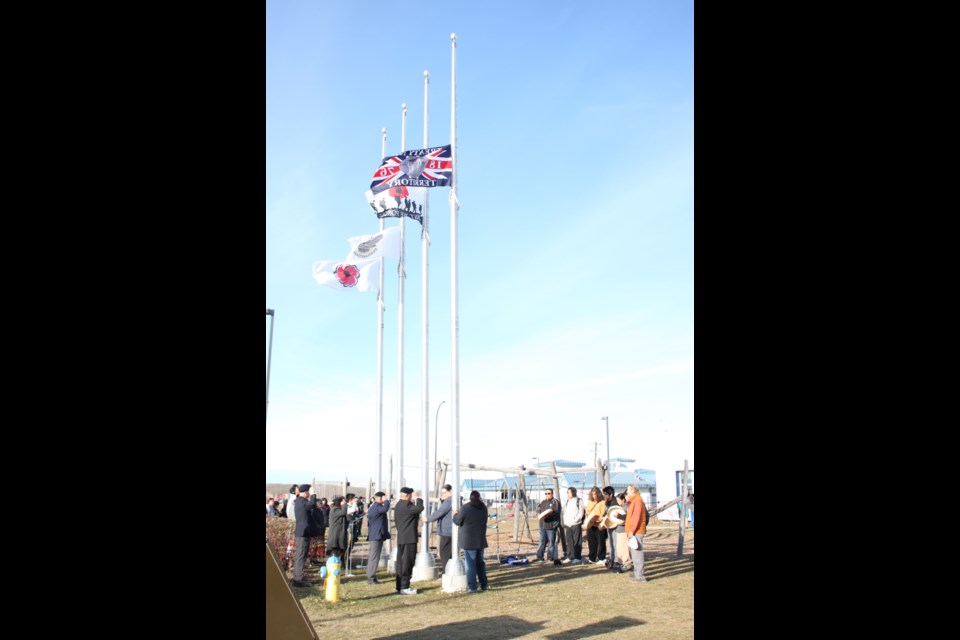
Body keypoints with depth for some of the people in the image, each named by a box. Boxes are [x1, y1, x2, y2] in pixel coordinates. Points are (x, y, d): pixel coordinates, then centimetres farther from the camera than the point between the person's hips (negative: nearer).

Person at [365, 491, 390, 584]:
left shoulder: (372, 507, 19)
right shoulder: (377, 506, -14)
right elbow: (385, 509, -36)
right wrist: (386, 501, -19)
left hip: (373, 535, 11)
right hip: (378, 535, -11)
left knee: (372, 556, 14)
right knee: (374, 557, -9)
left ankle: (370, 576, 19)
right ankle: (371, 578, -8)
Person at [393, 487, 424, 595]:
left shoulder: (398, 505, 16)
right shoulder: (406, 505, -17)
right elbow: (420, 508, -25)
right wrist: (417, 498, -9)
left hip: (401, 538, 10)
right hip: (409, 538, -10)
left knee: (401, 562, 13)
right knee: (407, 563, -6)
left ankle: (400, 586, 18)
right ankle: (404, 587, -6)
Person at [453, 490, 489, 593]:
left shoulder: (465, 508, -16)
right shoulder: (483, 507, 2)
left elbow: (458, 521, -9)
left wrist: (455, 514, 12)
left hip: (469, 540, -5)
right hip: (481, 540, 5)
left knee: (470, 564, 0)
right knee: (480, 563, 17)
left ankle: (472, 587, 1)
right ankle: (484, 585, 22)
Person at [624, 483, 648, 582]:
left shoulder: (637, 500, -13)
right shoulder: (633, 501, 19)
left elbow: (636, 517, -19)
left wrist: (632, 531, -20)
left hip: (636, 531, -10)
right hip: (632, 531, 10)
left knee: (637, 553, -9)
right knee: (633, 553, 16)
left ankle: (640, 576, -8)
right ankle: (637, 573, 24)